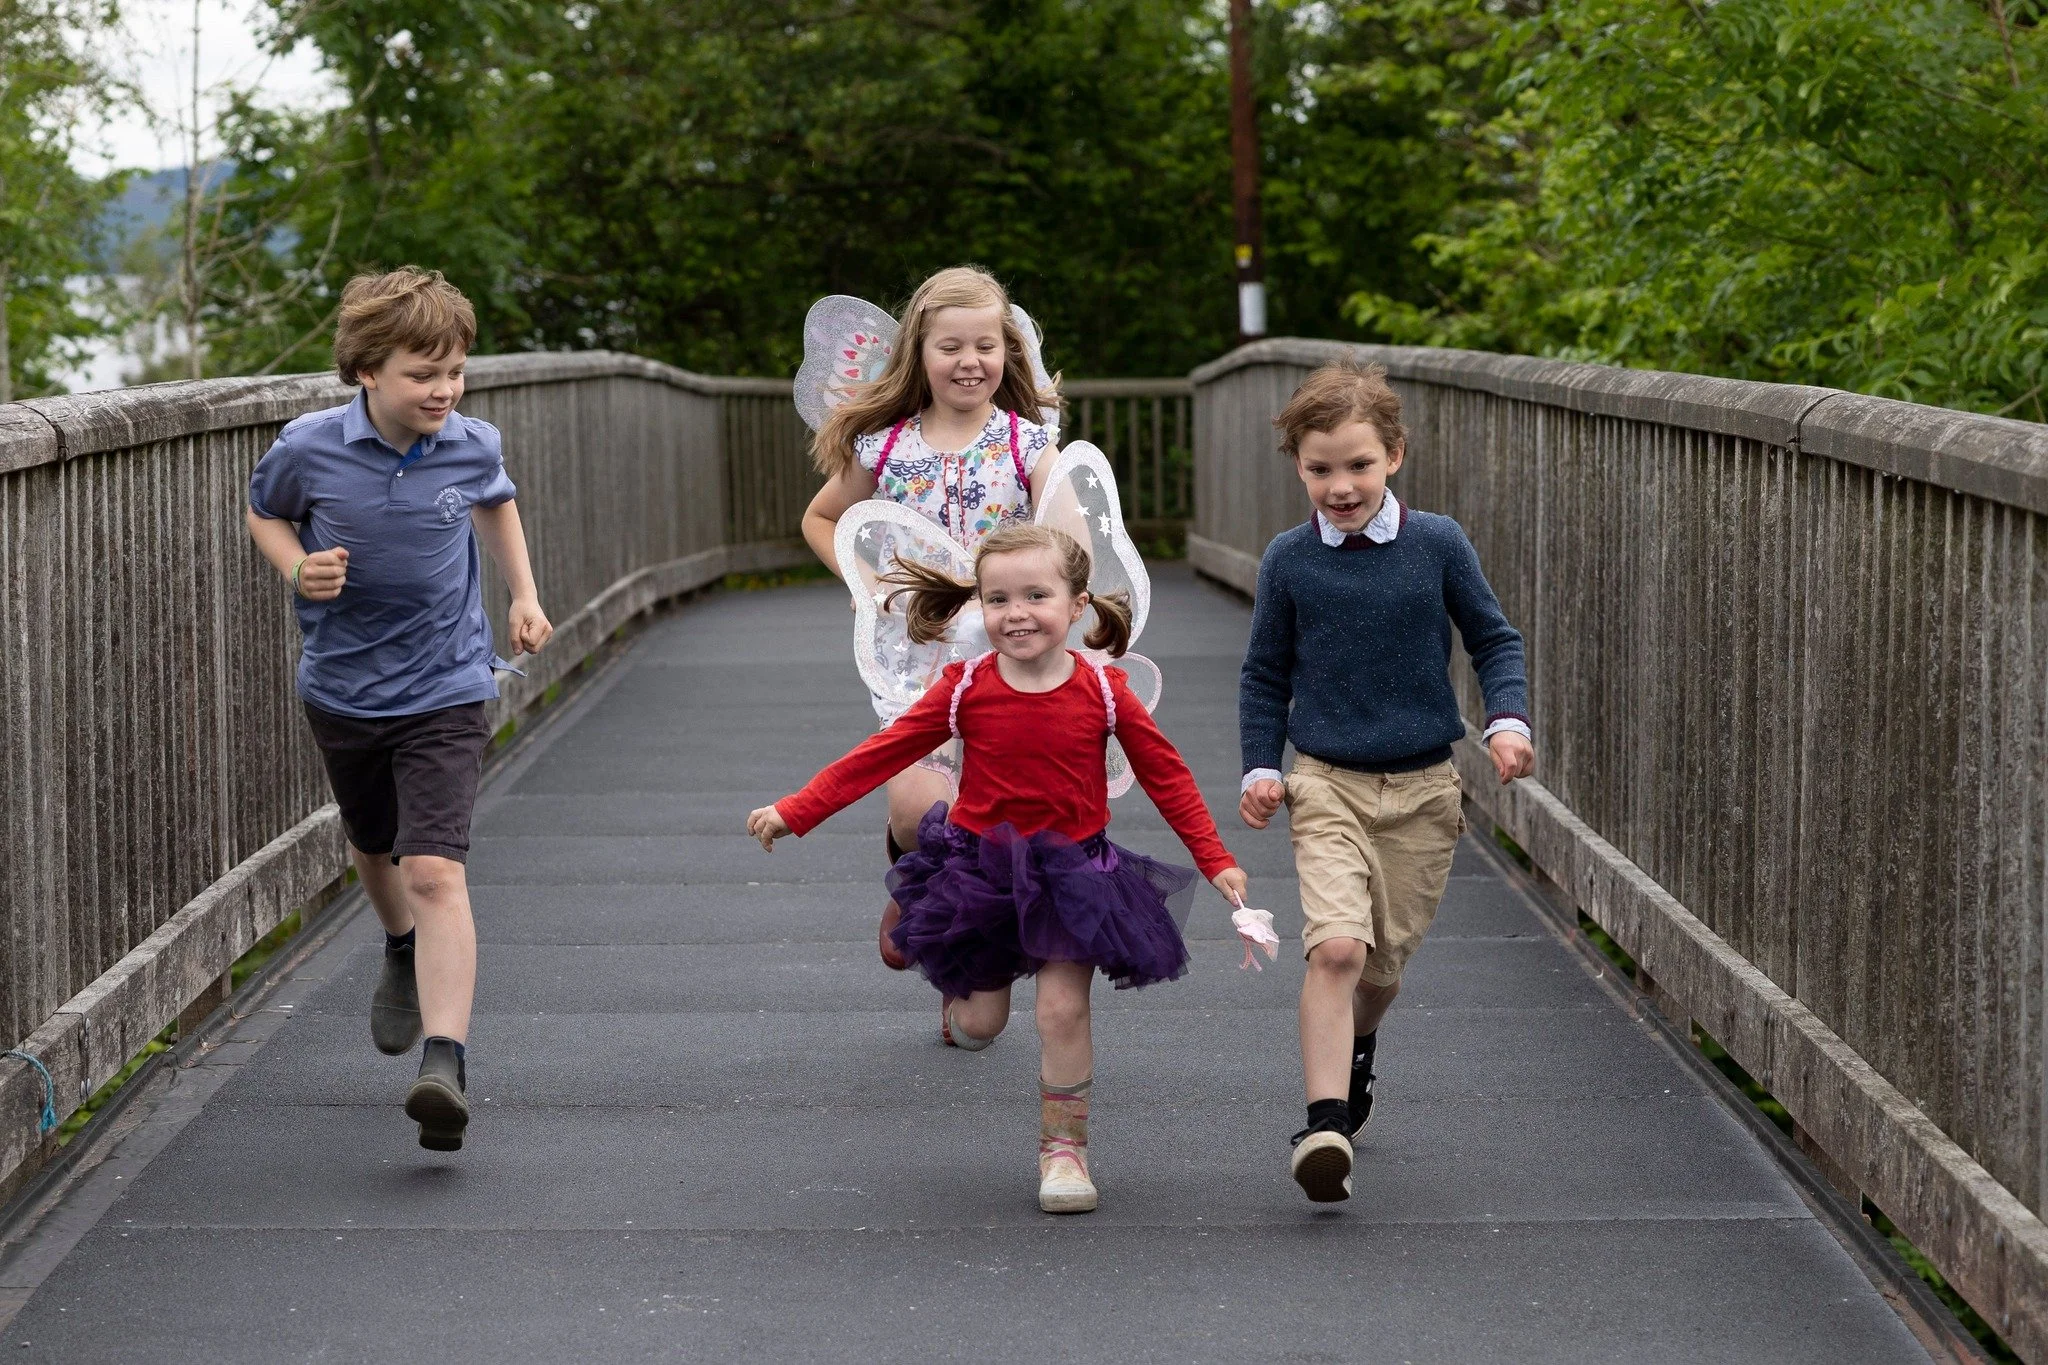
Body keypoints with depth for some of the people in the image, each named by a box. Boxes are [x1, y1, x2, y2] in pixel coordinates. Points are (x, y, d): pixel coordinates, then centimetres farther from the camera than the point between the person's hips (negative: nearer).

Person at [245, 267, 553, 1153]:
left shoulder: (471, 447, -10)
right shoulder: (310, 448, -15)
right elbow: (265, 513, 5)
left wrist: (524, 595, 11)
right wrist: (298, 566, -14)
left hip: (444, 690, -2)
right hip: (343, 689, 2)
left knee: (435, 871, -18)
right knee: (373, 851, 25)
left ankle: (444, 1062, -25)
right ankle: (404, 953, 58)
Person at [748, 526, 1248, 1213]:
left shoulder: (1102, 691, -10)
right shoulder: (966, 687, -11)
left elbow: (1165, 774, -1)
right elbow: (882, 753, -7)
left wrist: (1216, 860, -2)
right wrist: (793, 812, -10)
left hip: (1071, 868, -1)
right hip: (980, 866, 1)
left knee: (1063, 1011, -6)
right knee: (979, 1023, 6)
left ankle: (1063, 1148, 14)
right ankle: (967, 993, 44)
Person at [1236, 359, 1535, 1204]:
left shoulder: (1438, 545, -2)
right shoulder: (1289, 561, -1)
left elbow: (1493, 640, 8)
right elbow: (1265, 674, 11)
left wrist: (1508, 721, -7)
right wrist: (1261, 767, 2)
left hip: (1422, 787, 1)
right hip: (1326, 783, -1)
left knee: (1384, 962, 11)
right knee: (1336, 945, -20)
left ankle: (1352, 1049, 44)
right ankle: (1325, 1125, -22)